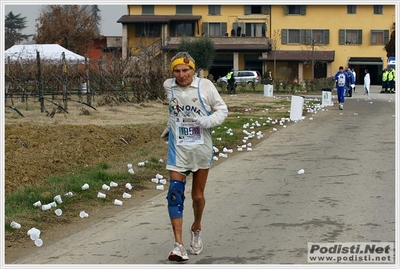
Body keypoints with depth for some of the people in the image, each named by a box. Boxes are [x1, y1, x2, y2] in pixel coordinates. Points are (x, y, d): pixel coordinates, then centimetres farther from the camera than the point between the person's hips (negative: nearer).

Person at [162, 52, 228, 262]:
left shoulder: (205, 86, -11)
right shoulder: (168, 86, -1)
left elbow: (222, 109, -3)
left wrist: (209, 121, -20)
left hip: (201, 149, -1)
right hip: (178, 149, 1)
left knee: (198, 196, 11)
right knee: (175, 194, -13)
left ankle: (196, 229, 41)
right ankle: (179, 245, -14)